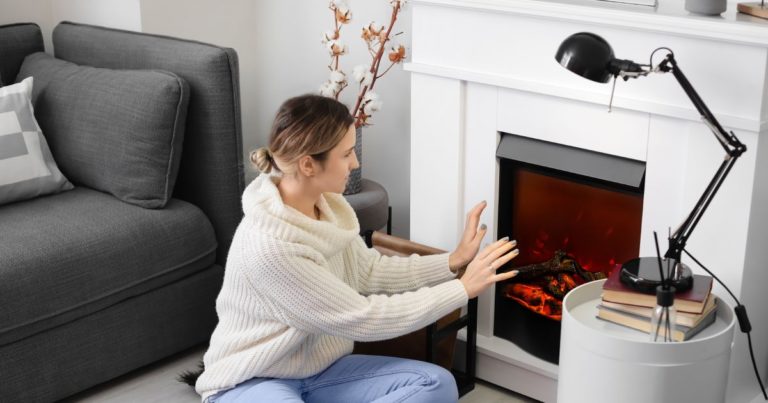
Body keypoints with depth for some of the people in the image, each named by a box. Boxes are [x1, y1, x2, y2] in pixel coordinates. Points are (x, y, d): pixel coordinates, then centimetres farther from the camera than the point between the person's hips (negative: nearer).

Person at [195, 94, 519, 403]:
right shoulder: (267, 246, -30)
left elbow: (369, 272, 12)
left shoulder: (328, 207, -4)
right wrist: (463, 289, -19)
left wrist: (453, 262, 2)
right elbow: (361, 319, -24)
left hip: (318, 370, 9)